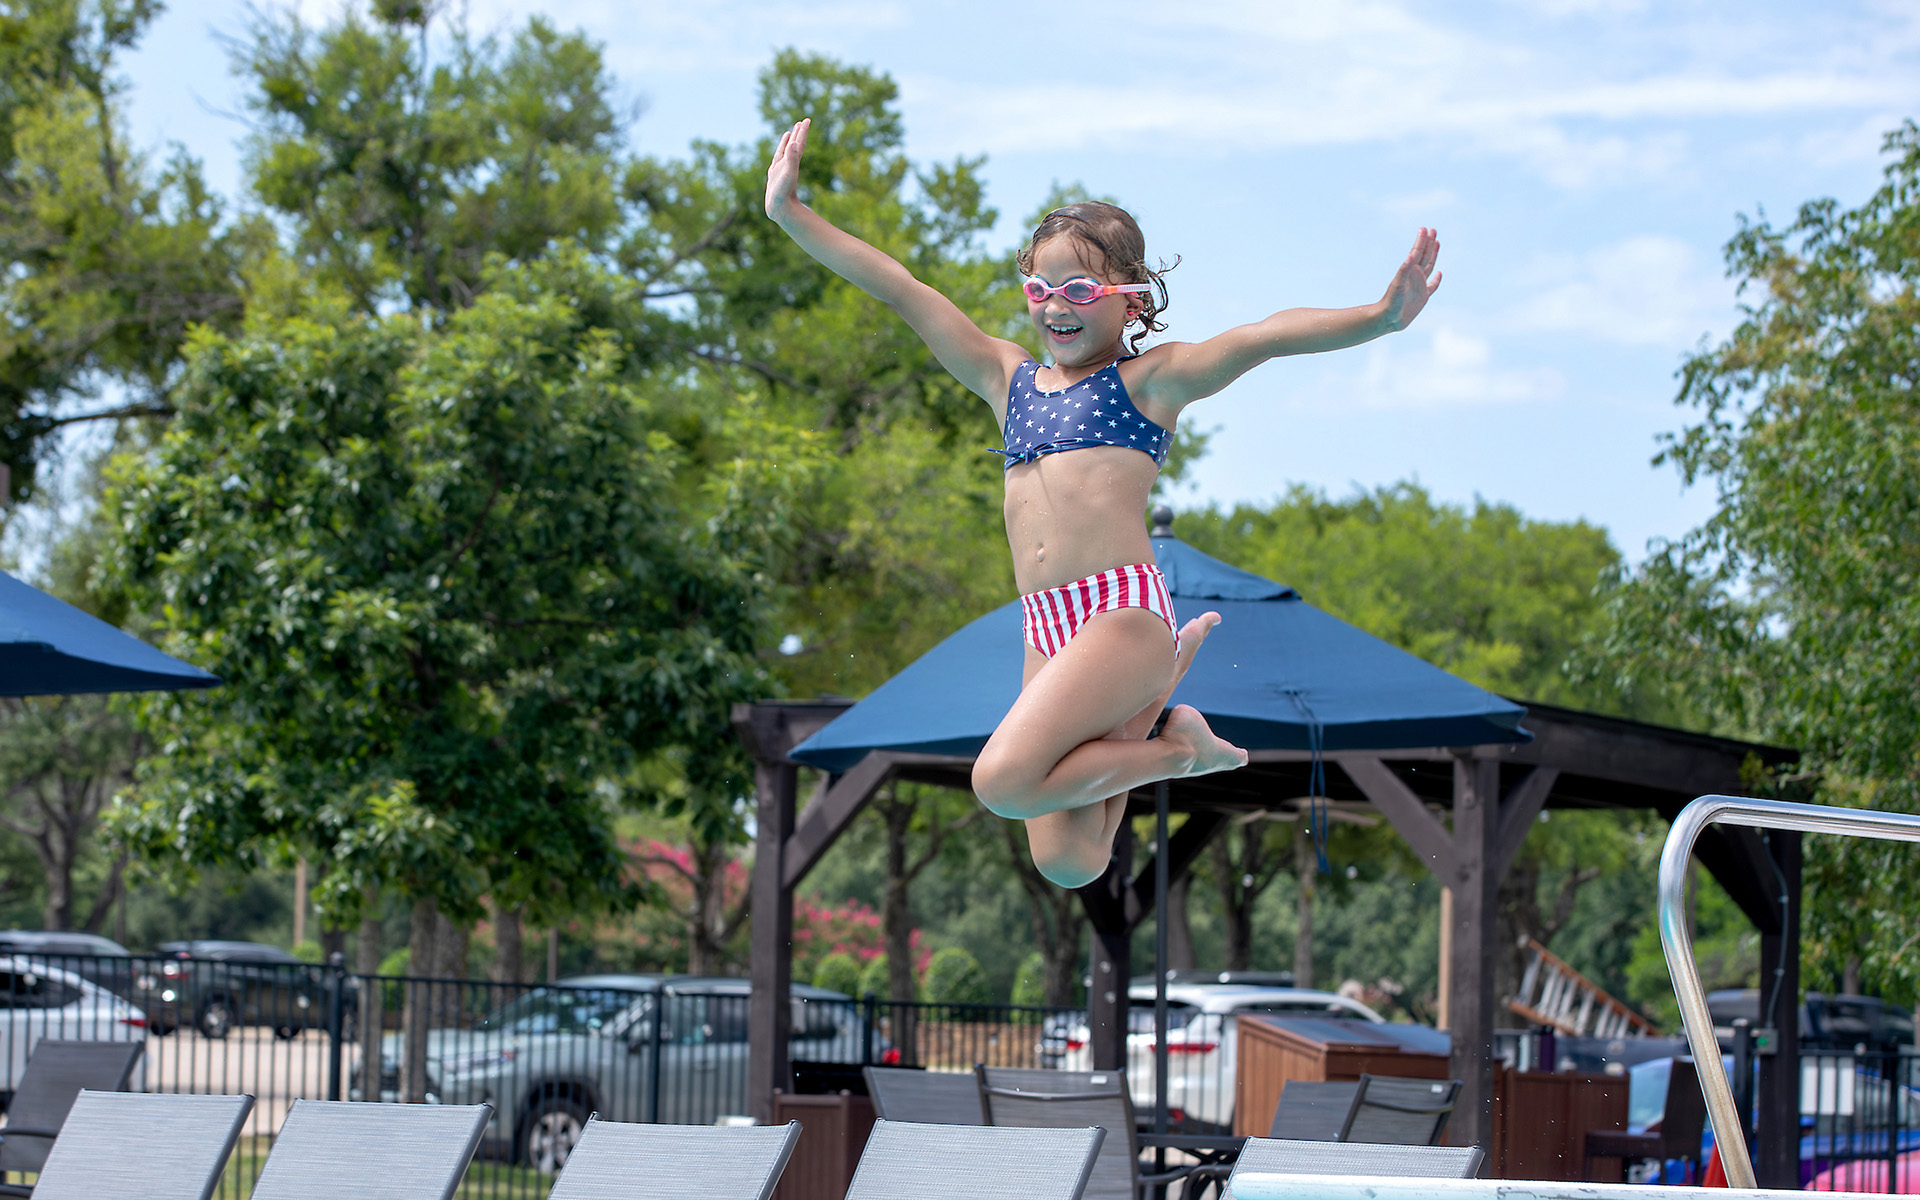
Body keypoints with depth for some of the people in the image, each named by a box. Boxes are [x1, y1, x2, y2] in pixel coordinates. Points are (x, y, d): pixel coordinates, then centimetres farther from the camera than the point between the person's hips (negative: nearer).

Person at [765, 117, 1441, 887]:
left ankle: (1178, 749, 1)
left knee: (1004, 780, -24)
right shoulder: (1007, 380, 20)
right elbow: (903, 293, 20)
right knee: (1066, 865, 1)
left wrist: (1378, 318, -27)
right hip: (1046, 630, 6)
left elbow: (1262, 337, -12)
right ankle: (1156, 688, 22)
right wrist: (793, 216, 20)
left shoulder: (1150, 379, 5)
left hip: (1123, 611, -6)